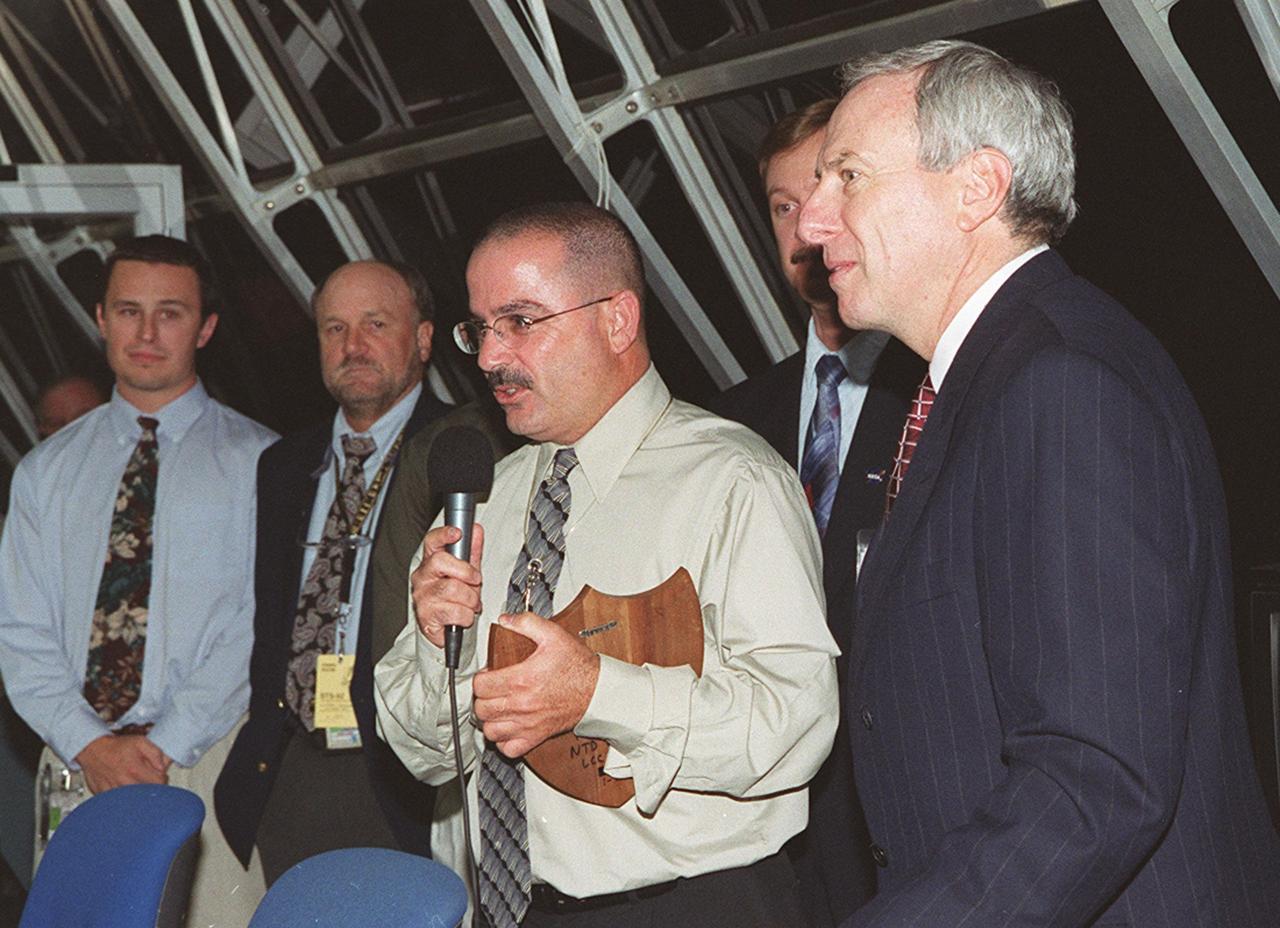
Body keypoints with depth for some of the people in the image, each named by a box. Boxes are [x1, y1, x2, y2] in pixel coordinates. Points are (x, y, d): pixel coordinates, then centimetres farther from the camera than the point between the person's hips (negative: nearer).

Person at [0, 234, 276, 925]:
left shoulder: (258, 461, 2)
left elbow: (264, 625, -6)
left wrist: (163, 746, -13)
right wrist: (88, 745, -8)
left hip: (208, 765, -2)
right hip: (76, 764, 3)